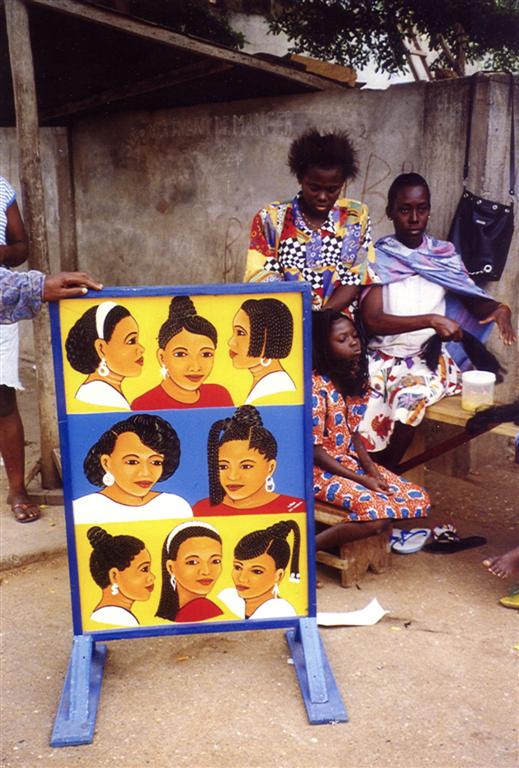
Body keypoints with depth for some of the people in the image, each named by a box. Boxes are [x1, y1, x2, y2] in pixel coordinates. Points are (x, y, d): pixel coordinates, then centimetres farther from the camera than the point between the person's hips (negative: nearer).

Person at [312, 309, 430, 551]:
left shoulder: (354, 379, 5)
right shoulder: (316, 386, -20)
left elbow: (354, 433, 10)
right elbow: (313, 450, -18)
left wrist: (372, 470, -5)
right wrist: (361, 480, -17)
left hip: (352, 462, 9)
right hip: (321, 470, -8)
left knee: (418, 500, 0)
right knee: (381, 513, -28)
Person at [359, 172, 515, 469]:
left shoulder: (446, 255, 9)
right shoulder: (379, 257, 0)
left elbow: (475, 301, 12)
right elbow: (372, 320, -11)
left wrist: (500, 308, -12)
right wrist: (431, 320, -22)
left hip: (431, 357, 1)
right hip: (383, 355, -1)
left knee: (410, 396, -32)